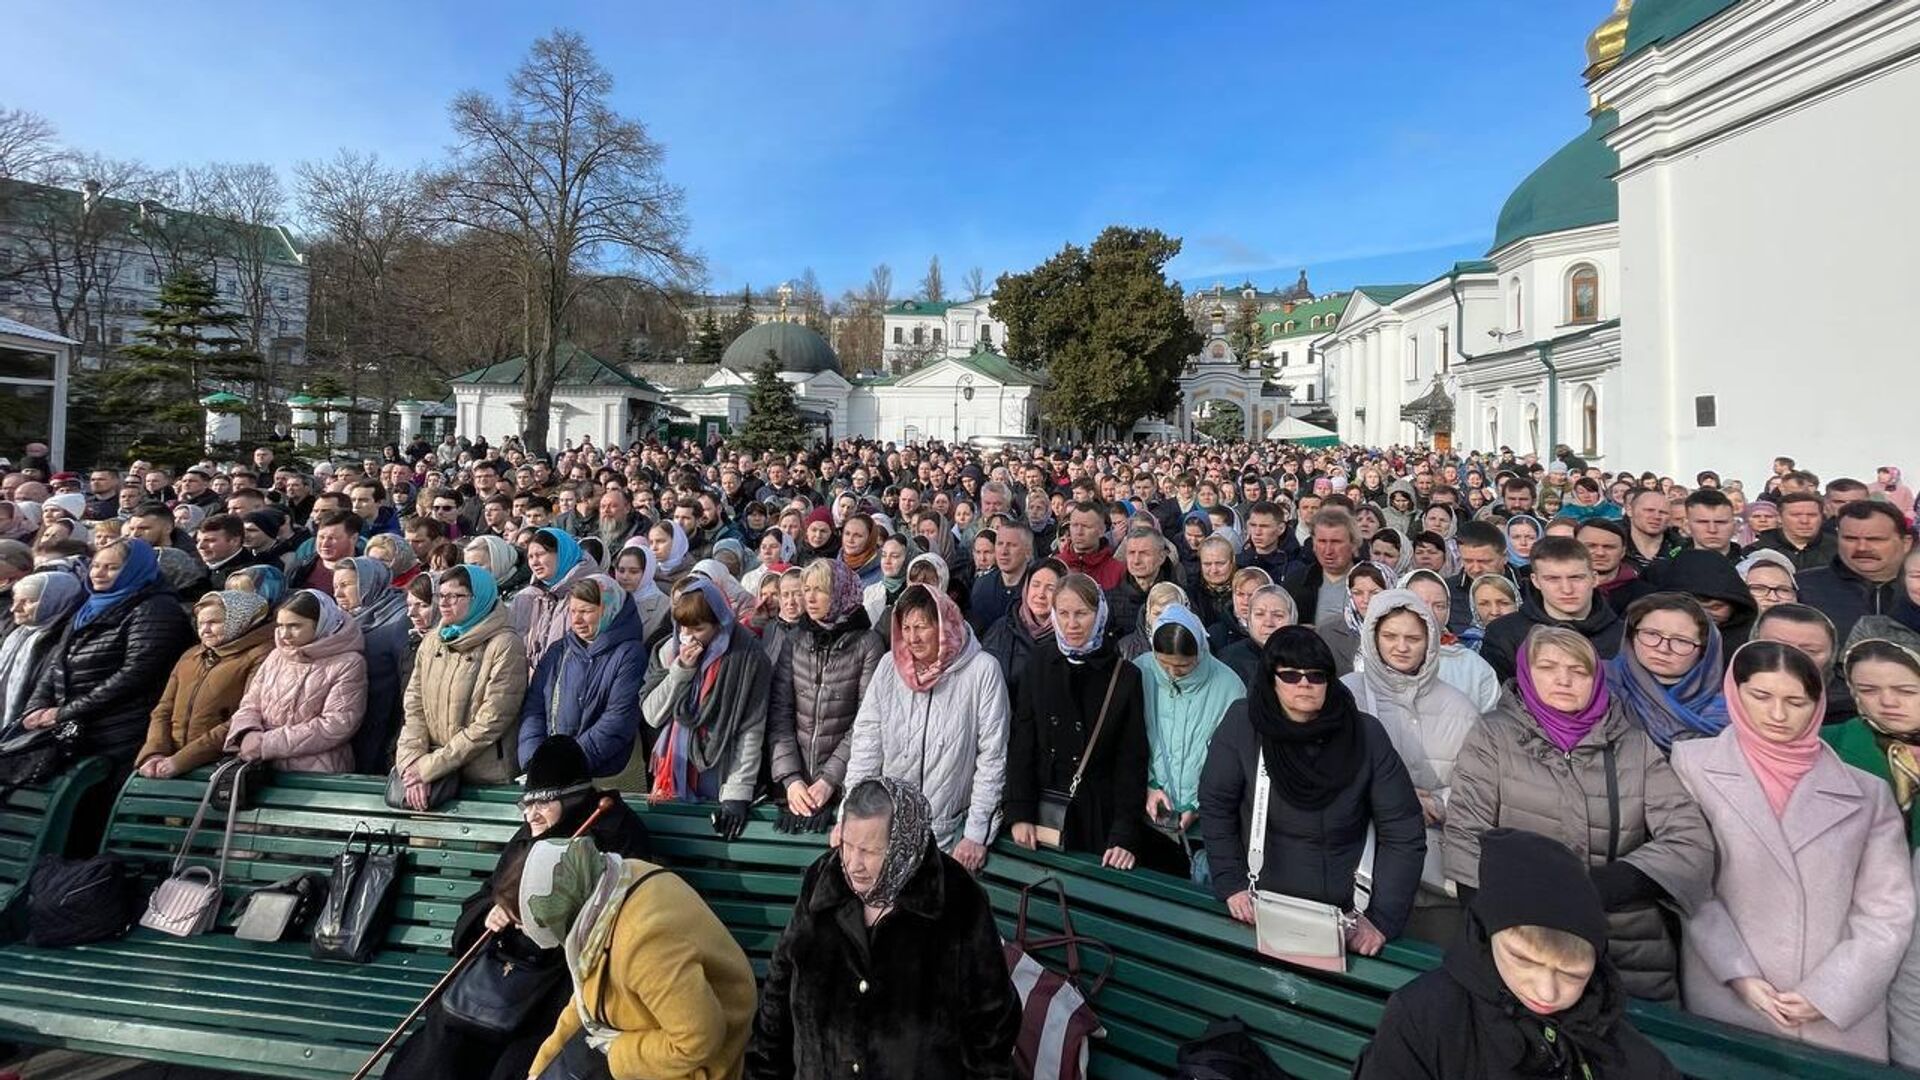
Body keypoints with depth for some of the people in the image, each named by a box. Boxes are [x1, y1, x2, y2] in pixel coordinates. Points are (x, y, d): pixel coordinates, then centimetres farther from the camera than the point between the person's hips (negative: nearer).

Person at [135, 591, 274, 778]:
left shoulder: (258, 657, -2)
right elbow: (163, 710, 16)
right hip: (171, 759, 6)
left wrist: (182, 760, -13)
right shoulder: (190, 656, 22)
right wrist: (154, 753, -1)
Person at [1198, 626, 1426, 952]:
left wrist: (1382, 920, -15)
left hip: (1347, 915, 0)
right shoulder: (1243, 723, -15)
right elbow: (1216, 806, -7)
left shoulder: (1366, 734, -12)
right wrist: (1231, 885, -10)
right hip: (1262, 909, 0)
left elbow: (1404, 834, -10)